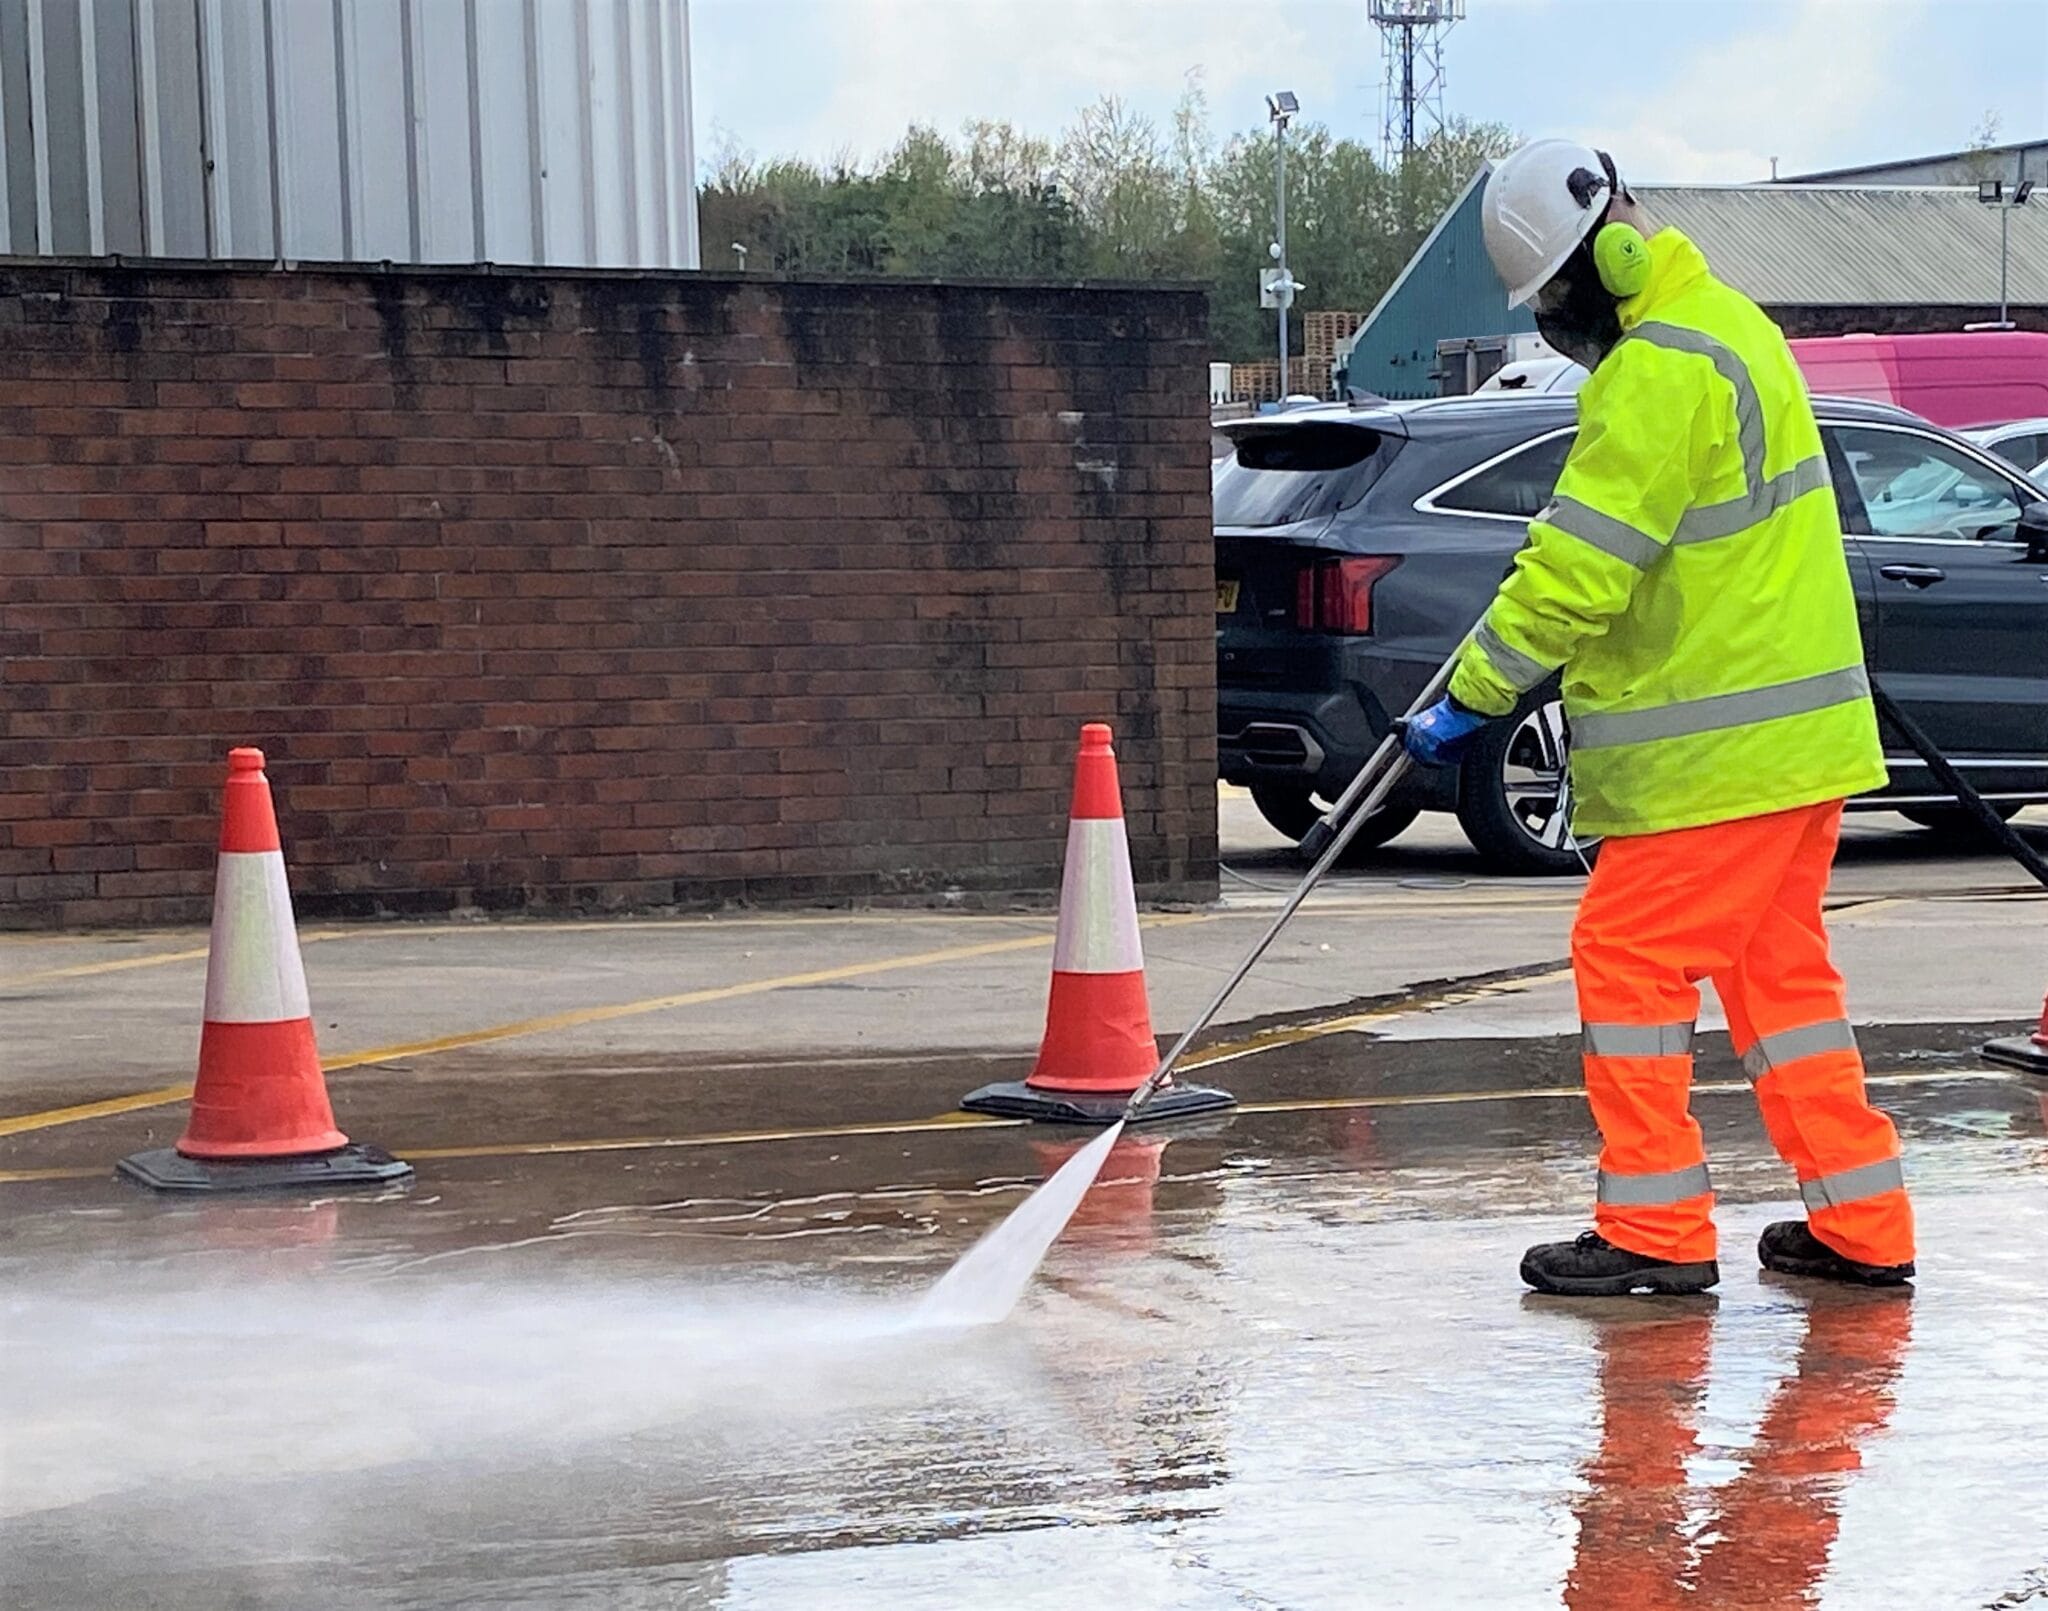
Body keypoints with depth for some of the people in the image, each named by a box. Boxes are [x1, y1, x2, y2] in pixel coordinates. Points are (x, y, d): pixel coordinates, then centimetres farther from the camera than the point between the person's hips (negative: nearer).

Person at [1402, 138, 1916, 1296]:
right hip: (1799, 729, 10)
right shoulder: (1729, 329, 16)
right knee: (1777, 968, 14)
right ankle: (1863, 1225, 17)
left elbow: (1581, 566, -20)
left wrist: (1475, 694, -14)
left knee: (1630, 957, -3)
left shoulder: (1664, 368, -18)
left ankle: (1656, 1231, 1)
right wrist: (1540, 665, 15)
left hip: (1717, 746, -10)